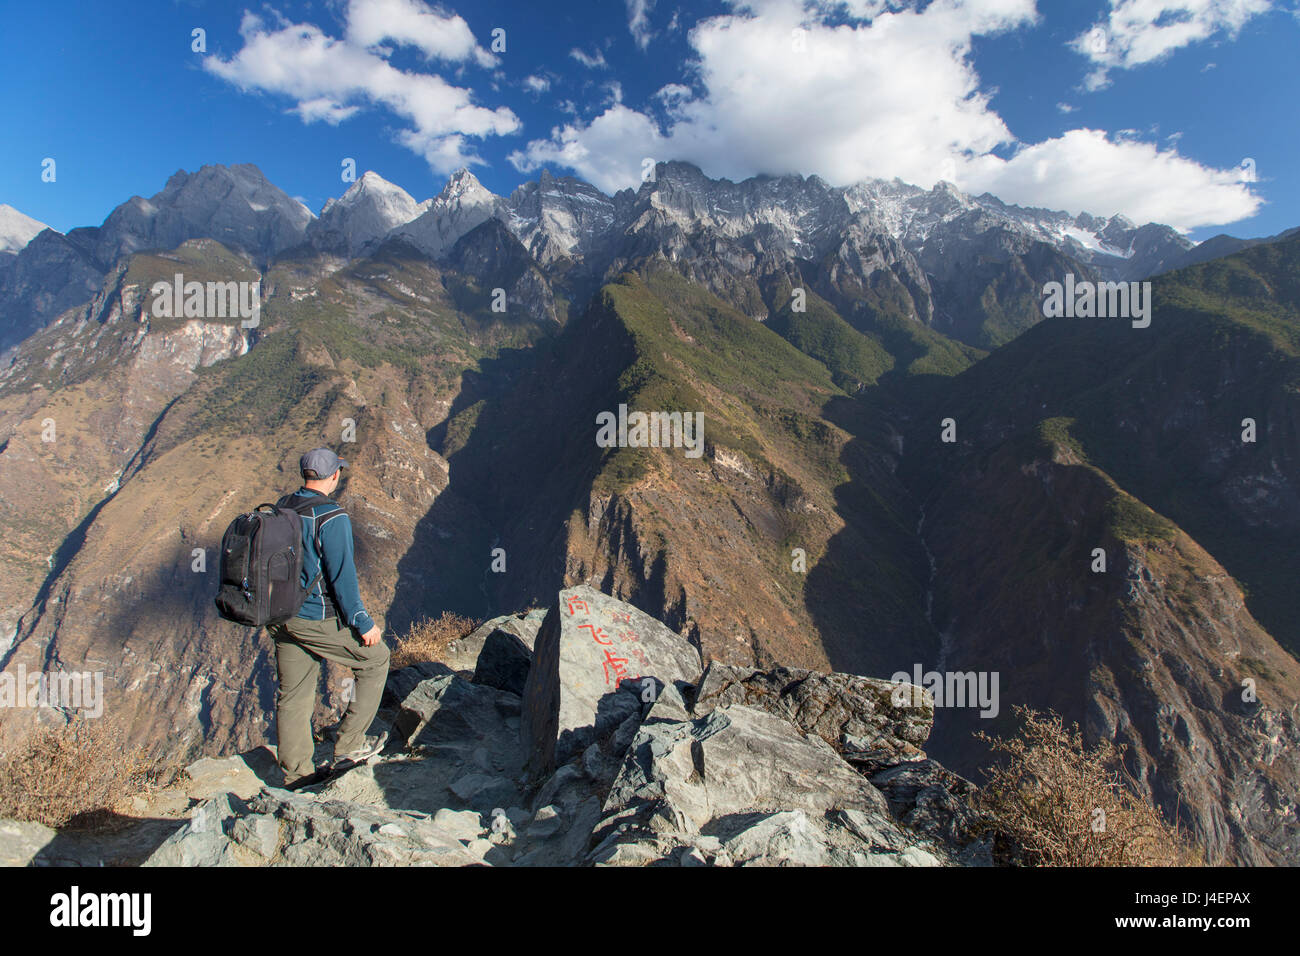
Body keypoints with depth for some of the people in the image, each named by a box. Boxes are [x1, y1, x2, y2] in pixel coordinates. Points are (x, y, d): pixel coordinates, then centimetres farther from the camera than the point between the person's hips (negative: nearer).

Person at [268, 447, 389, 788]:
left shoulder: (280, 508, 6)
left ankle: (296, 773, 27)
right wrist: (363, 623, -10)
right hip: (317, 620, -8)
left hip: (281, 617, 8)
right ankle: (349, 744, 15)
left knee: (293, 695, 15)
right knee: (375, 658, 11)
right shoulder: (331, 517, -19)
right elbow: (342, 577, -19)